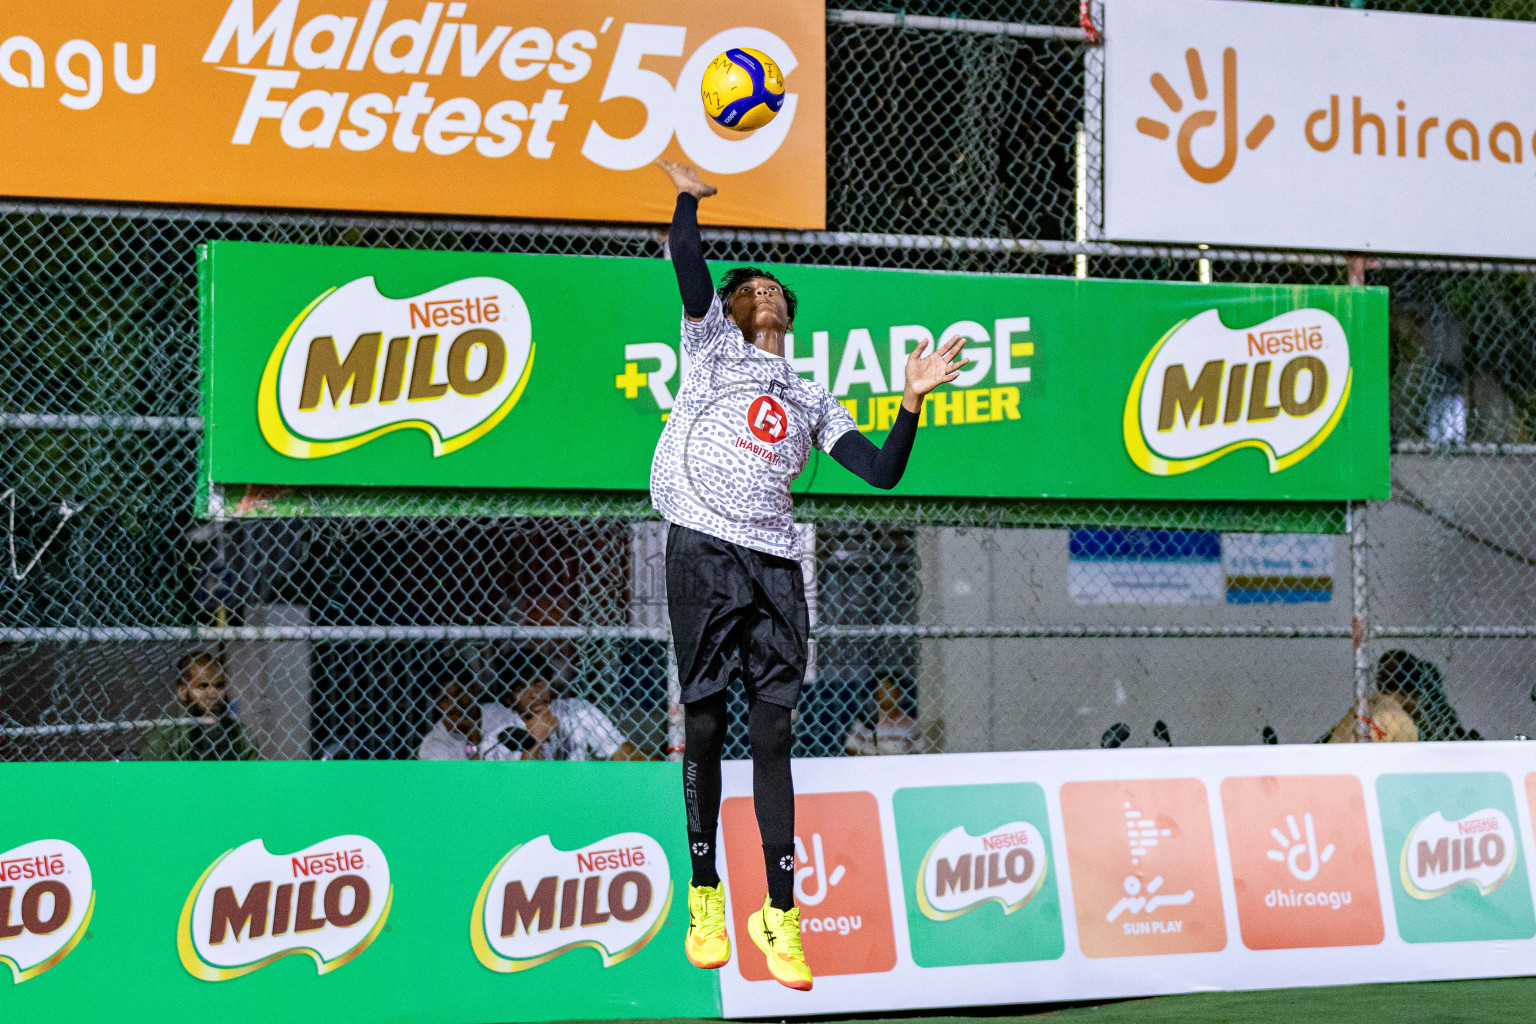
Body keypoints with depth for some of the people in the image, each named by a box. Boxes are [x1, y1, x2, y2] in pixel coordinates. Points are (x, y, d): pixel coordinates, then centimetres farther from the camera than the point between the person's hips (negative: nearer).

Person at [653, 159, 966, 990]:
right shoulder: (711, 345, 16)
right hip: (703, 551, -3)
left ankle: (779, 914, -5)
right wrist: (688, 196, 6)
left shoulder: (811, 400, 26)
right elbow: (690, 268, -2)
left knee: (772, 733, -4)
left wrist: (912, 401, 6)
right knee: (704, 725, -2)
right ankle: (704, 898, 7)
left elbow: (881, 472, 16)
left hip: (775, 566, 3)